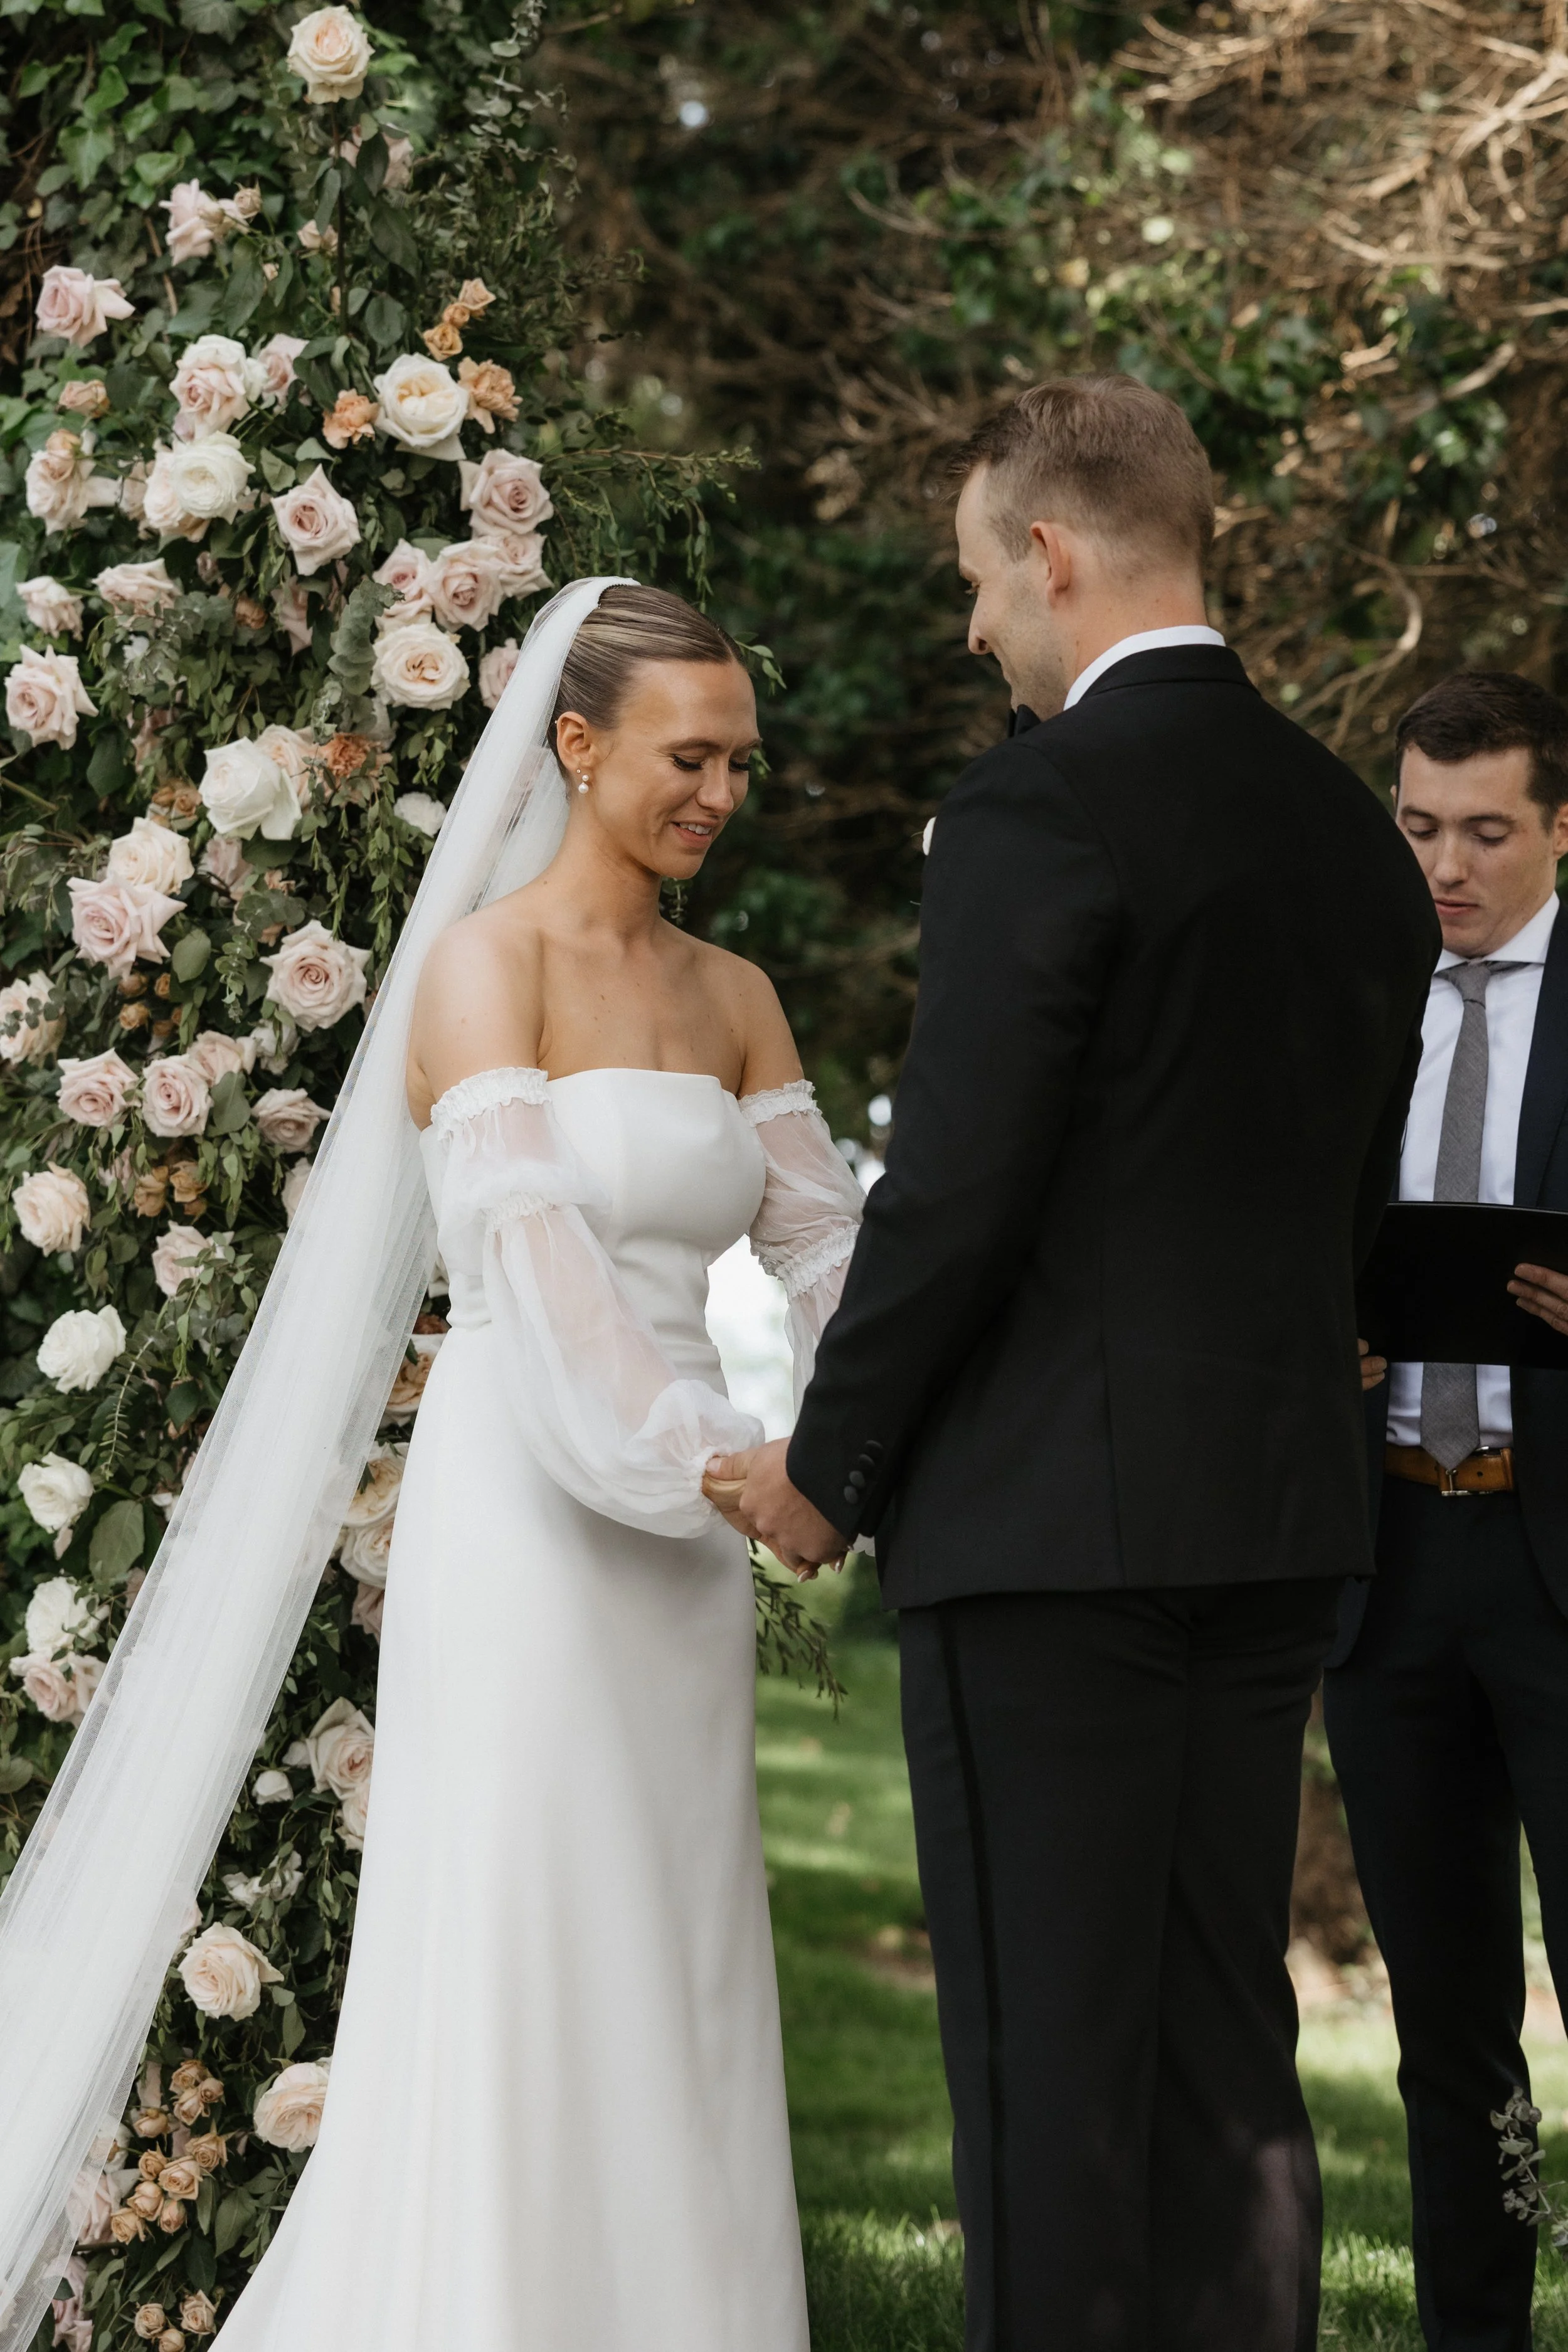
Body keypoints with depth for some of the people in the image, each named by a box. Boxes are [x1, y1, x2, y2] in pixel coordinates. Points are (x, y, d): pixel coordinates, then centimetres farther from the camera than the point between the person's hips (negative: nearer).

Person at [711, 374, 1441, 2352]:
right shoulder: (1355, 834, 11)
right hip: (1278, 1515, 8)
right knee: (1228, 2049, 12)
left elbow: (952, 1195, -15)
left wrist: (826, 1465, -2)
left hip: (1053, 1519, -7)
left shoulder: (1036, 815, -13)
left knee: (1049, 2062, -3)